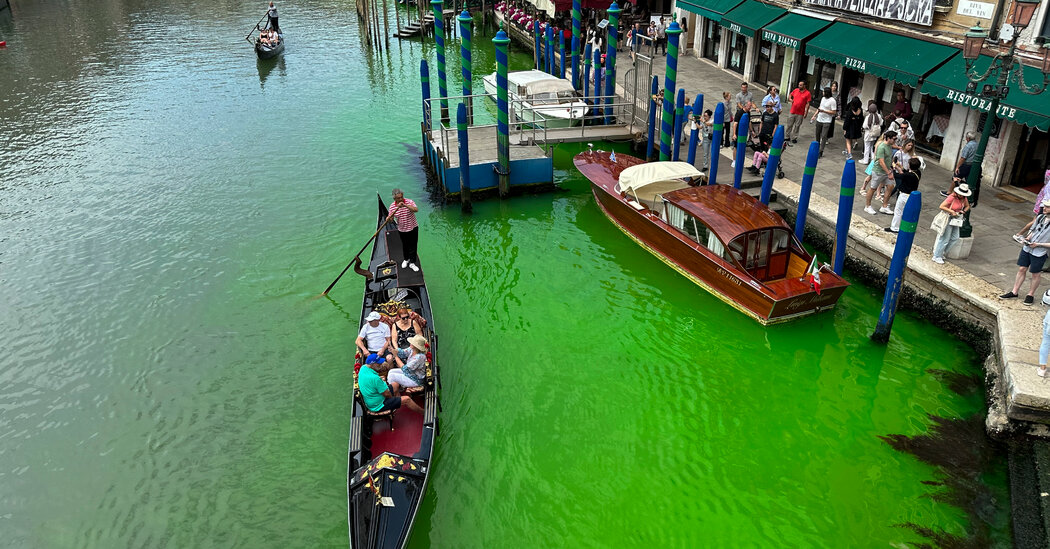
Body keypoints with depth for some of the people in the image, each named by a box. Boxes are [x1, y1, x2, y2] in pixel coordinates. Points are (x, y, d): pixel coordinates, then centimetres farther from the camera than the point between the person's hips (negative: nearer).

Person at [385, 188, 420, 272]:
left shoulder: (409, 202, -16)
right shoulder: (392, 206, -8)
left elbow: (416, 209, -33)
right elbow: (390, 218, -2)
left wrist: (405, 205, -42)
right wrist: (388, 219, -27)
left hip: (413, 228, -2)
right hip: (402, 230, 2)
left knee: (413, 246, 4)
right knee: (405, 246, 18)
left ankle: (412, 263, 17)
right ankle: (406, 259, 42)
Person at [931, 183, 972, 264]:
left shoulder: (964, 198, -1)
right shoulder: (952, 197, -23)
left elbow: (967, 206, 16)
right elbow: (941, 206, -26)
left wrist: (963, 211, -5)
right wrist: (952, 211, -26)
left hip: (955, 218, 8)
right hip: (948, 218, -8)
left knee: (955, 237, 9)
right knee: (945, 239, -2)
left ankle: (941, 252, 23)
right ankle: (936, 257, 9)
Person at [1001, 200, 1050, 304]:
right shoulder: (1040, 217, 0)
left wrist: (1038, 244, -20)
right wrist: (1028, 238, -1)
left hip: (1039, 253, -5)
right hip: (1027, 248, 5)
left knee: (1036, 274, 9)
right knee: (1021, 269, 11)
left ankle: (1030, 295, 26)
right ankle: (1014, 292, 22)